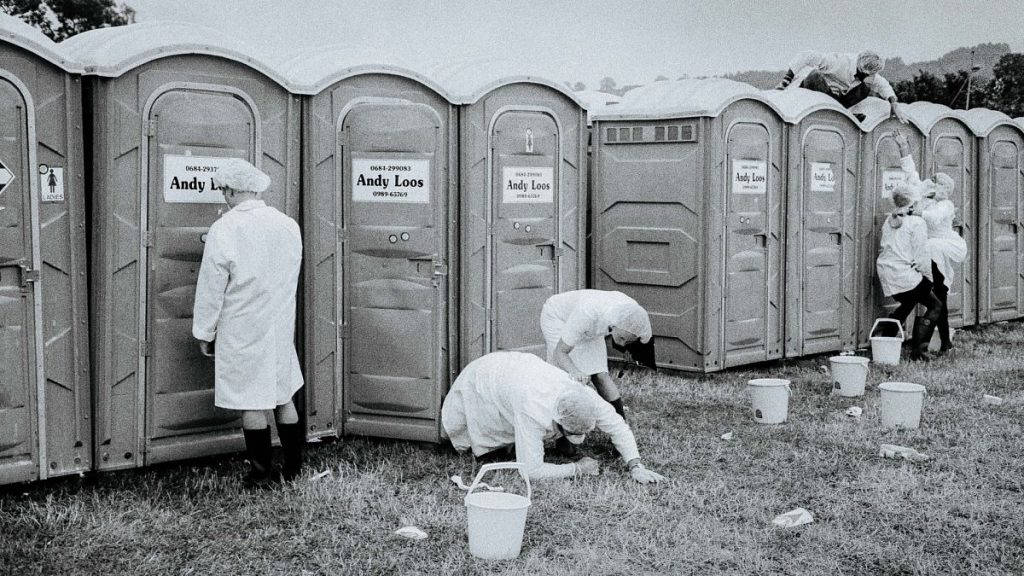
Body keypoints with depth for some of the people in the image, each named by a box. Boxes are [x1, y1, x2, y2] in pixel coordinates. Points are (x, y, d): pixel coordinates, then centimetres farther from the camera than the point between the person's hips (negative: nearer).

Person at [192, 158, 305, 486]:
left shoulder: (224, 230, -15)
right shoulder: (289, 225, 2)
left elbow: (211, 289, -10)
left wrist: (204, 333, 0)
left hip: (242, 333, -5)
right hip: (281, 329, 5)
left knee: (251, 404, 3)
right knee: (284, 397, 15)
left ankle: (262, 474, 10)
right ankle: (294, 468, 20)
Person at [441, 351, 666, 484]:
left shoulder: (586, 397, -34)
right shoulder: (534, 413, -49)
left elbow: (618, 427, -21)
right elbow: (531, 471, -46)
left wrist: (636, 466, -35)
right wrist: (577, 468, -37)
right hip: (483, 376, -4)